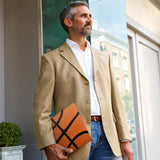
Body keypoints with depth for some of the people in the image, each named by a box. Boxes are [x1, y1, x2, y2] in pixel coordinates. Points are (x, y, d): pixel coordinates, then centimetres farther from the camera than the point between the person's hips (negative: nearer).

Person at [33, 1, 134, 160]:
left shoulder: (103, 57, 18)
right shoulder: (51, 59, 4)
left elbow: (115, 100, 14)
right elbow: (41, 107, -3)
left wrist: (125, 139, 6)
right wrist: (49, 145, -14)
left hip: (108, 137, 4)